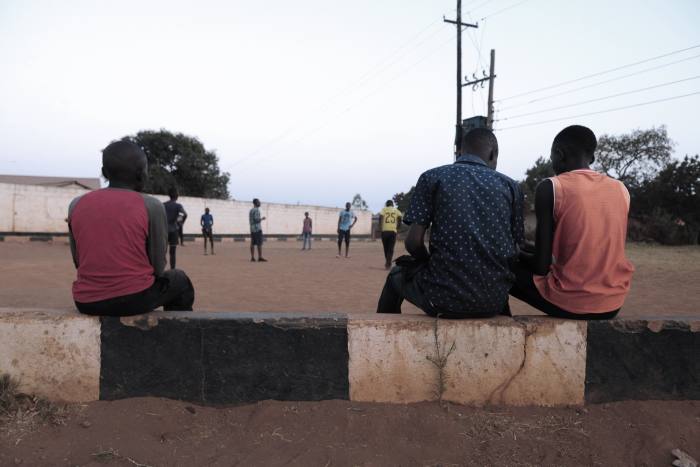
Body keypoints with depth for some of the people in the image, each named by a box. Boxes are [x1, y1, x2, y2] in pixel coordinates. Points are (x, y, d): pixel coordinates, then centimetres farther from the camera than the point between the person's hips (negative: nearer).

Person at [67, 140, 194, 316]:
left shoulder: (76, 205, 3)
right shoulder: (151, 206, -8)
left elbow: (79, 262, 10)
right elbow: (158, 267, -4)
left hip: (87, 302, 5)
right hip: (136, 298, -4)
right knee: (179, 280, 25)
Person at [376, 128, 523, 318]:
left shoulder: (433, 177, 1)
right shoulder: (510, 186, 7)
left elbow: (413, 241, -6)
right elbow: (513, 251, 5)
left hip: (446, 298, -3)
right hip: (494, 302, 3)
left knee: (397, 275, 28)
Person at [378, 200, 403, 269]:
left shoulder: (384, 209, 9)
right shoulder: (396, 210, 12)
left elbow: (380, 217, -7)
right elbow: (400, 218, -2)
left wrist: (380, 227, -1)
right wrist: (397, 227, 9)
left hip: (385, 230, 0)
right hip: (393, 231, 0)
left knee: (386, 247, 14)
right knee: (391, 248, 2)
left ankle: (387, 262, 24)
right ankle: (388, 263, -10)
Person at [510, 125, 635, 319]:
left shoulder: (550, 188, -10)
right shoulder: (621, 189, 5)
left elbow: (541, 266, -12)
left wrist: (517, 253, 9)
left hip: (568, 302, -5)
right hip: (613, 304, 6)